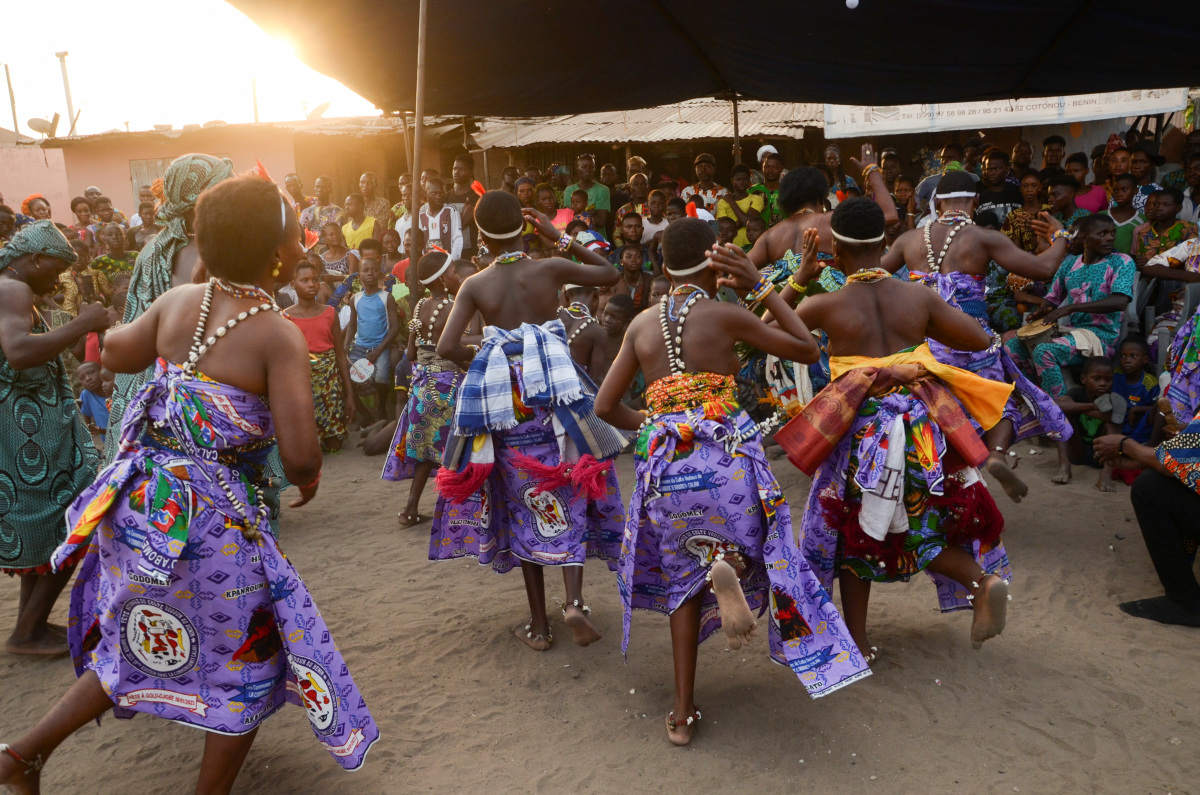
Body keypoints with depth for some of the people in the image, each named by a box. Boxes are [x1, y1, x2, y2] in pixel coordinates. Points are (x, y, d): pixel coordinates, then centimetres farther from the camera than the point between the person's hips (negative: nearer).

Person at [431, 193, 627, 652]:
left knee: (525, 509, 12)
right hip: (554, 394, -1)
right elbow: (610, 273, 11)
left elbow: (446, 347, -11)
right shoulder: (550, 268, -4)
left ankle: (538, 625, 18)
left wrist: (481, 359, 8)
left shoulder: (475, 285, -2)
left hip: (504, 402, 1)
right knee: (568, 497, 11)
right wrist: (561, 239, 12)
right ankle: (573, 600, -8)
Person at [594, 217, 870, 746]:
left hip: (664, 464, 4)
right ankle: (728, 569, -21)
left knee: (685, 580, 17)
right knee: (750, 551, 18)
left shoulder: (642, 325, 8)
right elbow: (807, 349, 6)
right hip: (725, 457, -3)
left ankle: (683, 714, 15)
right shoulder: (725, 315, -3)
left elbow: (606, 406, 9)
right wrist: (761, 289, 7)